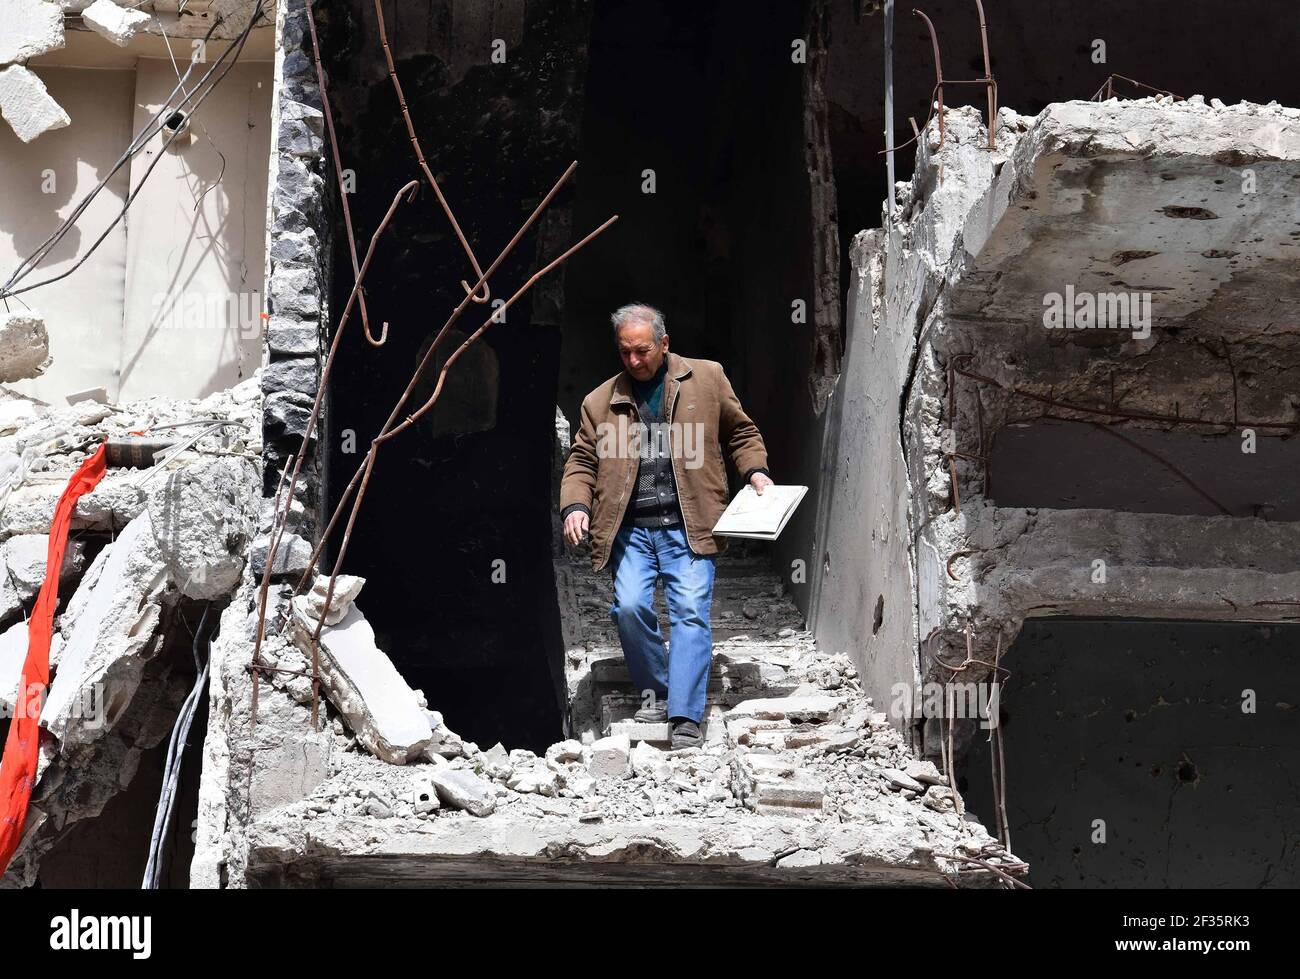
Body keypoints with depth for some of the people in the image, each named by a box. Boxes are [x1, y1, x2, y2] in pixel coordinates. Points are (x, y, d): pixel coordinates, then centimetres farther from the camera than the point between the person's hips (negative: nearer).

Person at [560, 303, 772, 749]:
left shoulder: (707, 378, 9)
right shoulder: (601, 401, 13)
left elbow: (741, 432, 16)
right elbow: (581, 460, 14)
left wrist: (755, 471, -1)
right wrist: (575, 505, -3)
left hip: (688, 525, -2)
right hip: (630, 529, 2)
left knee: (691, 612, -12)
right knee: (630, 606, -13)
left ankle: (685, 718, -11)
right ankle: (654, 690, 11)